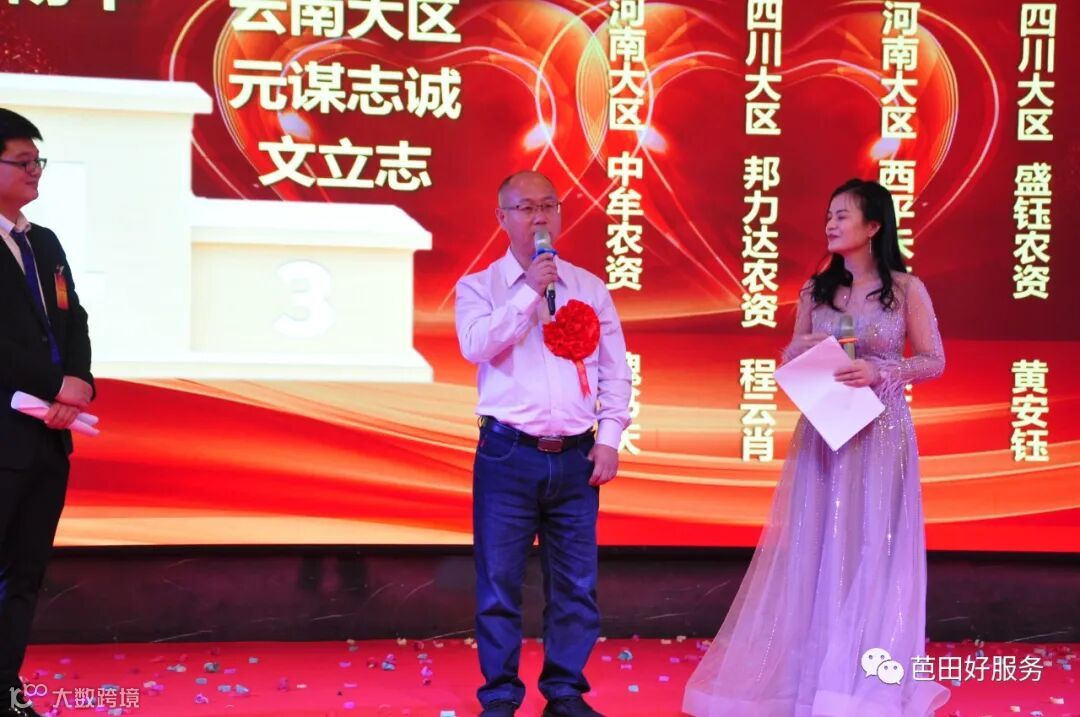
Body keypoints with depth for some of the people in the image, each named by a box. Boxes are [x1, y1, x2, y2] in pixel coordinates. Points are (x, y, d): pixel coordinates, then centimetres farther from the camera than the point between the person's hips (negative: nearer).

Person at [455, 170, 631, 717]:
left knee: (576, 585, 5)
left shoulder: (590, 288, 12)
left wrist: (610, 437, 2)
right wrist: (529, 291, -13)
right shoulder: (480, 287, 5)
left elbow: (615, 369, 12)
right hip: (508, 456, -2)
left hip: (576, 458, 2)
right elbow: (476, 345, -14)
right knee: (499, 582, 0)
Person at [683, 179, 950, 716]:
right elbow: (792, 357, 13)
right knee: (813, 545, 2)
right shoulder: (816, 290, 7)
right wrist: (803, 349, -10)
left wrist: (880, 373, -17)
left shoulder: (906, 289, -3)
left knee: (872, 548, 0)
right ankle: (809, 668, 9)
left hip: (880, 431, -3)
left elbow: (934, 361, -2)